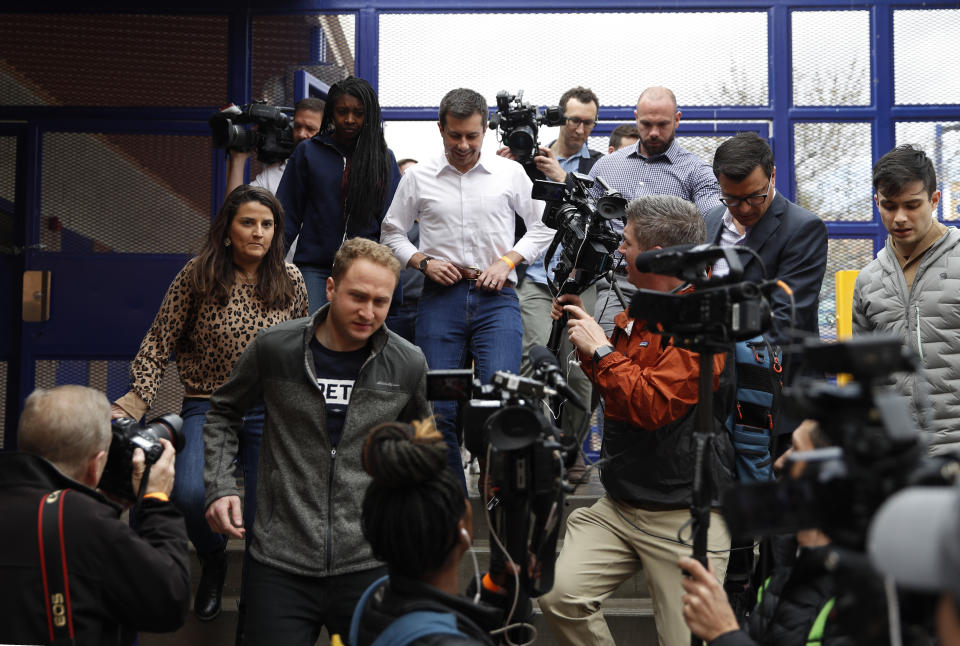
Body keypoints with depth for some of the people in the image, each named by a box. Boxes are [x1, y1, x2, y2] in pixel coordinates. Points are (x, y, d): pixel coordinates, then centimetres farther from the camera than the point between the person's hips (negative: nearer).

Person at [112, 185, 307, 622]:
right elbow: (159, 344, -2)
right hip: (207, 408, -2)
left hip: (270, 413, 2)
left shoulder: (289, 280, 1)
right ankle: (213, 561, 11)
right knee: (190, 494, -26)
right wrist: (135, 402, -13)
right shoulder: (198, 276, -6)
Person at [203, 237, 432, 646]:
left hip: (368, 563, 1)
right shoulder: (274, 349, -5)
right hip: (281, 562, -1)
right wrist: (220, 486, -1)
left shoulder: (408, 364, 0)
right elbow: (223, 412, 11)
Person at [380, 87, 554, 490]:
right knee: (439, 407, 0)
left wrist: (507, 261, 0)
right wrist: (423, 261, -1)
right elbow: (392, 232, 17)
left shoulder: (510, 173, 8)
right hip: (440, 296, 1)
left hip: (496, 296, -1)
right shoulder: (418, 177, 9)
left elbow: (542, 226, 14)